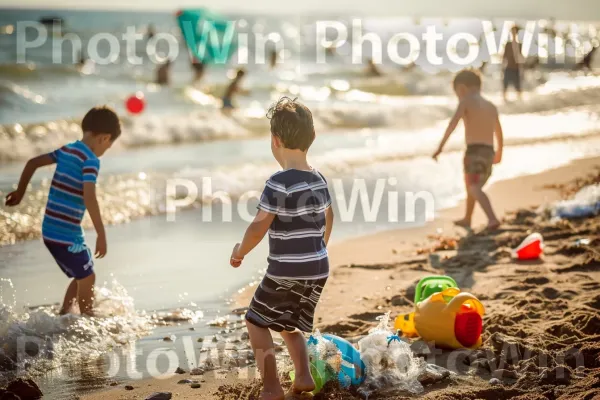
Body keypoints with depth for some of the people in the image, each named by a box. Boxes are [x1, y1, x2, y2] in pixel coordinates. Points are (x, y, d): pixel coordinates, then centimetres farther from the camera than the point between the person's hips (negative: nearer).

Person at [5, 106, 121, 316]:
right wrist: (101, 234, -26)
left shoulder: (67, 150, 10)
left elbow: (32, 163, 15)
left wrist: (19, 192, 27)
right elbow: (89, 198, -28)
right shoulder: (91, 160, -15)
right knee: (87, 278, 6)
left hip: (50, 230, 8)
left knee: (81, 277, 20)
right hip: (66, 233, -8)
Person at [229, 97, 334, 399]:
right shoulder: (319, 179, 5)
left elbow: (259, 227, -18)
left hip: (287, 272, -7)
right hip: (318, 269, 7)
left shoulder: (279, 183, -18)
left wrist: (240, 252, 0)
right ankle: (303, 375, 13)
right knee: (289, 323, 25)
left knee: (257, 321, 10)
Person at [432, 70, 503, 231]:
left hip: (475, 151, -7)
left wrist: (441, 146, -21)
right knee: (470, 184, 29)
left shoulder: (466, 101, -1)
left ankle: (492, 219, -44)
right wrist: (499, 151, 49)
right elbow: (499, 132, 32)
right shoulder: (491, 106, 18)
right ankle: (466, 219, 46)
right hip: (488, 152, 7)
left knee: (475, 189, -21)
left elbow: (453, 122, -17)